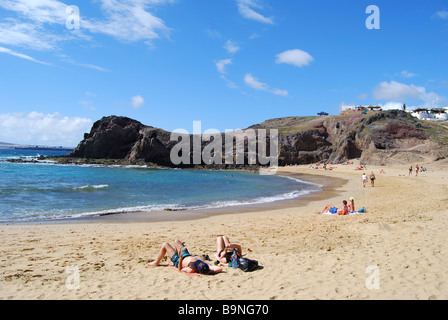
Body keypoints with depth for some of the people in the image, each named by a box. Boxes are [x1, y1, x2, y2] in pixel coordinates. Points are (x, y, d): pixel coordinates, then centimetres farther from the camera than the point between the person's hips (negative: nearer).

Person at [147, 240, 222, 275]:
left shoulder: (191, 270, -44)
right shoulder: (206, 268, -35)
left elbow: (180, 269, -29)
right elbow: (220, 268, -33)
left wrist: (180, 258, -41)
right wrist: (210, 271, -44)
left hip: (178, 261, -6)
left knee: (165, 245, 5)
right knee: (176, 241, 23)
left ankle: (156, 262, 32)